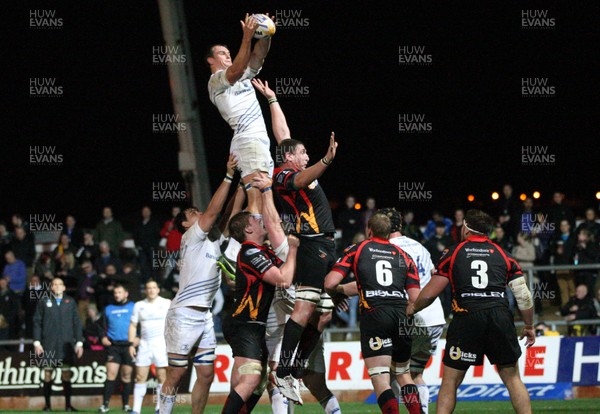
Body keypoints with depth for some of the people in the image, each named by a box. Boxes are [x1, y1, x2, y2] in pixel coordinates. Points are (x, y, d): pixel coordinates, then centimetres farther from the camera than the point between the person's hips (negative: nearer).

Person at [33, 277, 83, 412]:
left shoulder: (70, 302, 9)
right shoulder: (44, 302, 6)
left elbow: (77, 323, 9)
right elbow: (37, 322, 4)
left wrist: (79, 343, 3)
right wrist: (37, 342, -3)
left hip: (66, 345, 1)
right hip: (48, 344, -1)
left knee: (66, 374, -1)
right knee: (47, 373, 0)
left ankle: (68, 404, 3)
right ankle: (47, 404, 5)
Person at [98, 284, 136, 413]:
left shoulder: (133, 307, 7)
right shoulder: (108, 309, 16)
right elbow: (103, 326, 19)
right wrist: (103, 337, 1)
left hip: (128, 345, -1)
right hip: (113, 345, 1)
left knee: (126, 376, 3)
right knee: (111, 374, -10)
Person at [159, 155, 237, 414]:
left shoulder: (212, 241, 17)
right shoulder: (190, 238, -4)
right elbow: (213, 210, -14)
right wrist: (229, 177, -15)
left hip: (204, 315, 8)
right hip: (183, 314, -8)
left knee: (206, 375, 4)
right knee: (175, 376, -5)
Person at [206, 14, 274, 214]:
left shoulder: (243, 76, 24)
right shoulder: (216, 80, -1)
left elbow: (259, 55, 11)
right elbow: (236, 71, -22)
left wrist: (265, 36, -9)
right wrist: (247, 38, -27)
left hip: (260, 141, 9)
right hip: (248, 141, -9)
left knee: (262, 199, 5)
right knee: (256, 200, -22)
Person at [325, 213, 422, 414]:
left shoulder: (357, 250, 12)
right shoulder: (404, 256, 20)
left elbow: (330, 283, 1)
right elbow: (415, 298, 9)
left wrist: (340, 290, 23)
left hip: (374, 314, -4)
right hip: (402, 315, 4)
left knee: (380, 378, -6)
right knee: (403, 374, 20)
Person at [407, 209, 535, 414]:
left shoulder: (453, 253, 9)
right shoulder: (503, 255, 15)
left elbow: (429, 294, 10)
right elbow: (524, 296, 10)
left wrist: (412, 308, 30)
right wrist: (529, 326, 24)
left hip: (467, 318, -2)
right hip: (500, 317, 2)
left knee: (450, 380, 6)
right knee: (512, 378, 11)